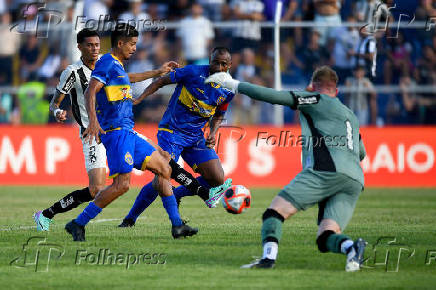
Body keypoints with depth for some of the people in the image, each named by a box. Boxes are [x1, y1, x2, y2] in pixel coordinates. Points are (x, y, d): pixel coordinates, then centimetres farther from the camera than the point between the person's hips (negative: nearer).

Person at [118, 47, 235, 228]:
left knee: (217, 180, -8)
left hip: (196, 137, 5)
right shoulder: (194, 73, -14)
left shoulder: (228, 91, 1)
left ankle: (177, 194, 18)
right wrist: (137, 100, -13)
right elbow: (161, 82, -5)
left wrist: (213, 133, 0)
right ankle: (130, 218, -1)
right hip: (171, 132, -5)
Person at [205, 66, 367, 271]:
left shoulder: (317, 100, 12)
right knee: (325, 239, -1)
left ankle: (269, 256, -32)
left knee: (277, 210, -7)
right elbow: (361, 153, 48)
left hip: (327, 170, -7)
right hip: (355, 181, 7)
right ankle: (351, 247, -33)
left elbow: (273, 96, 3)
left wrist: (233, 84, 12)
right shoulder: (350, 116, 33)